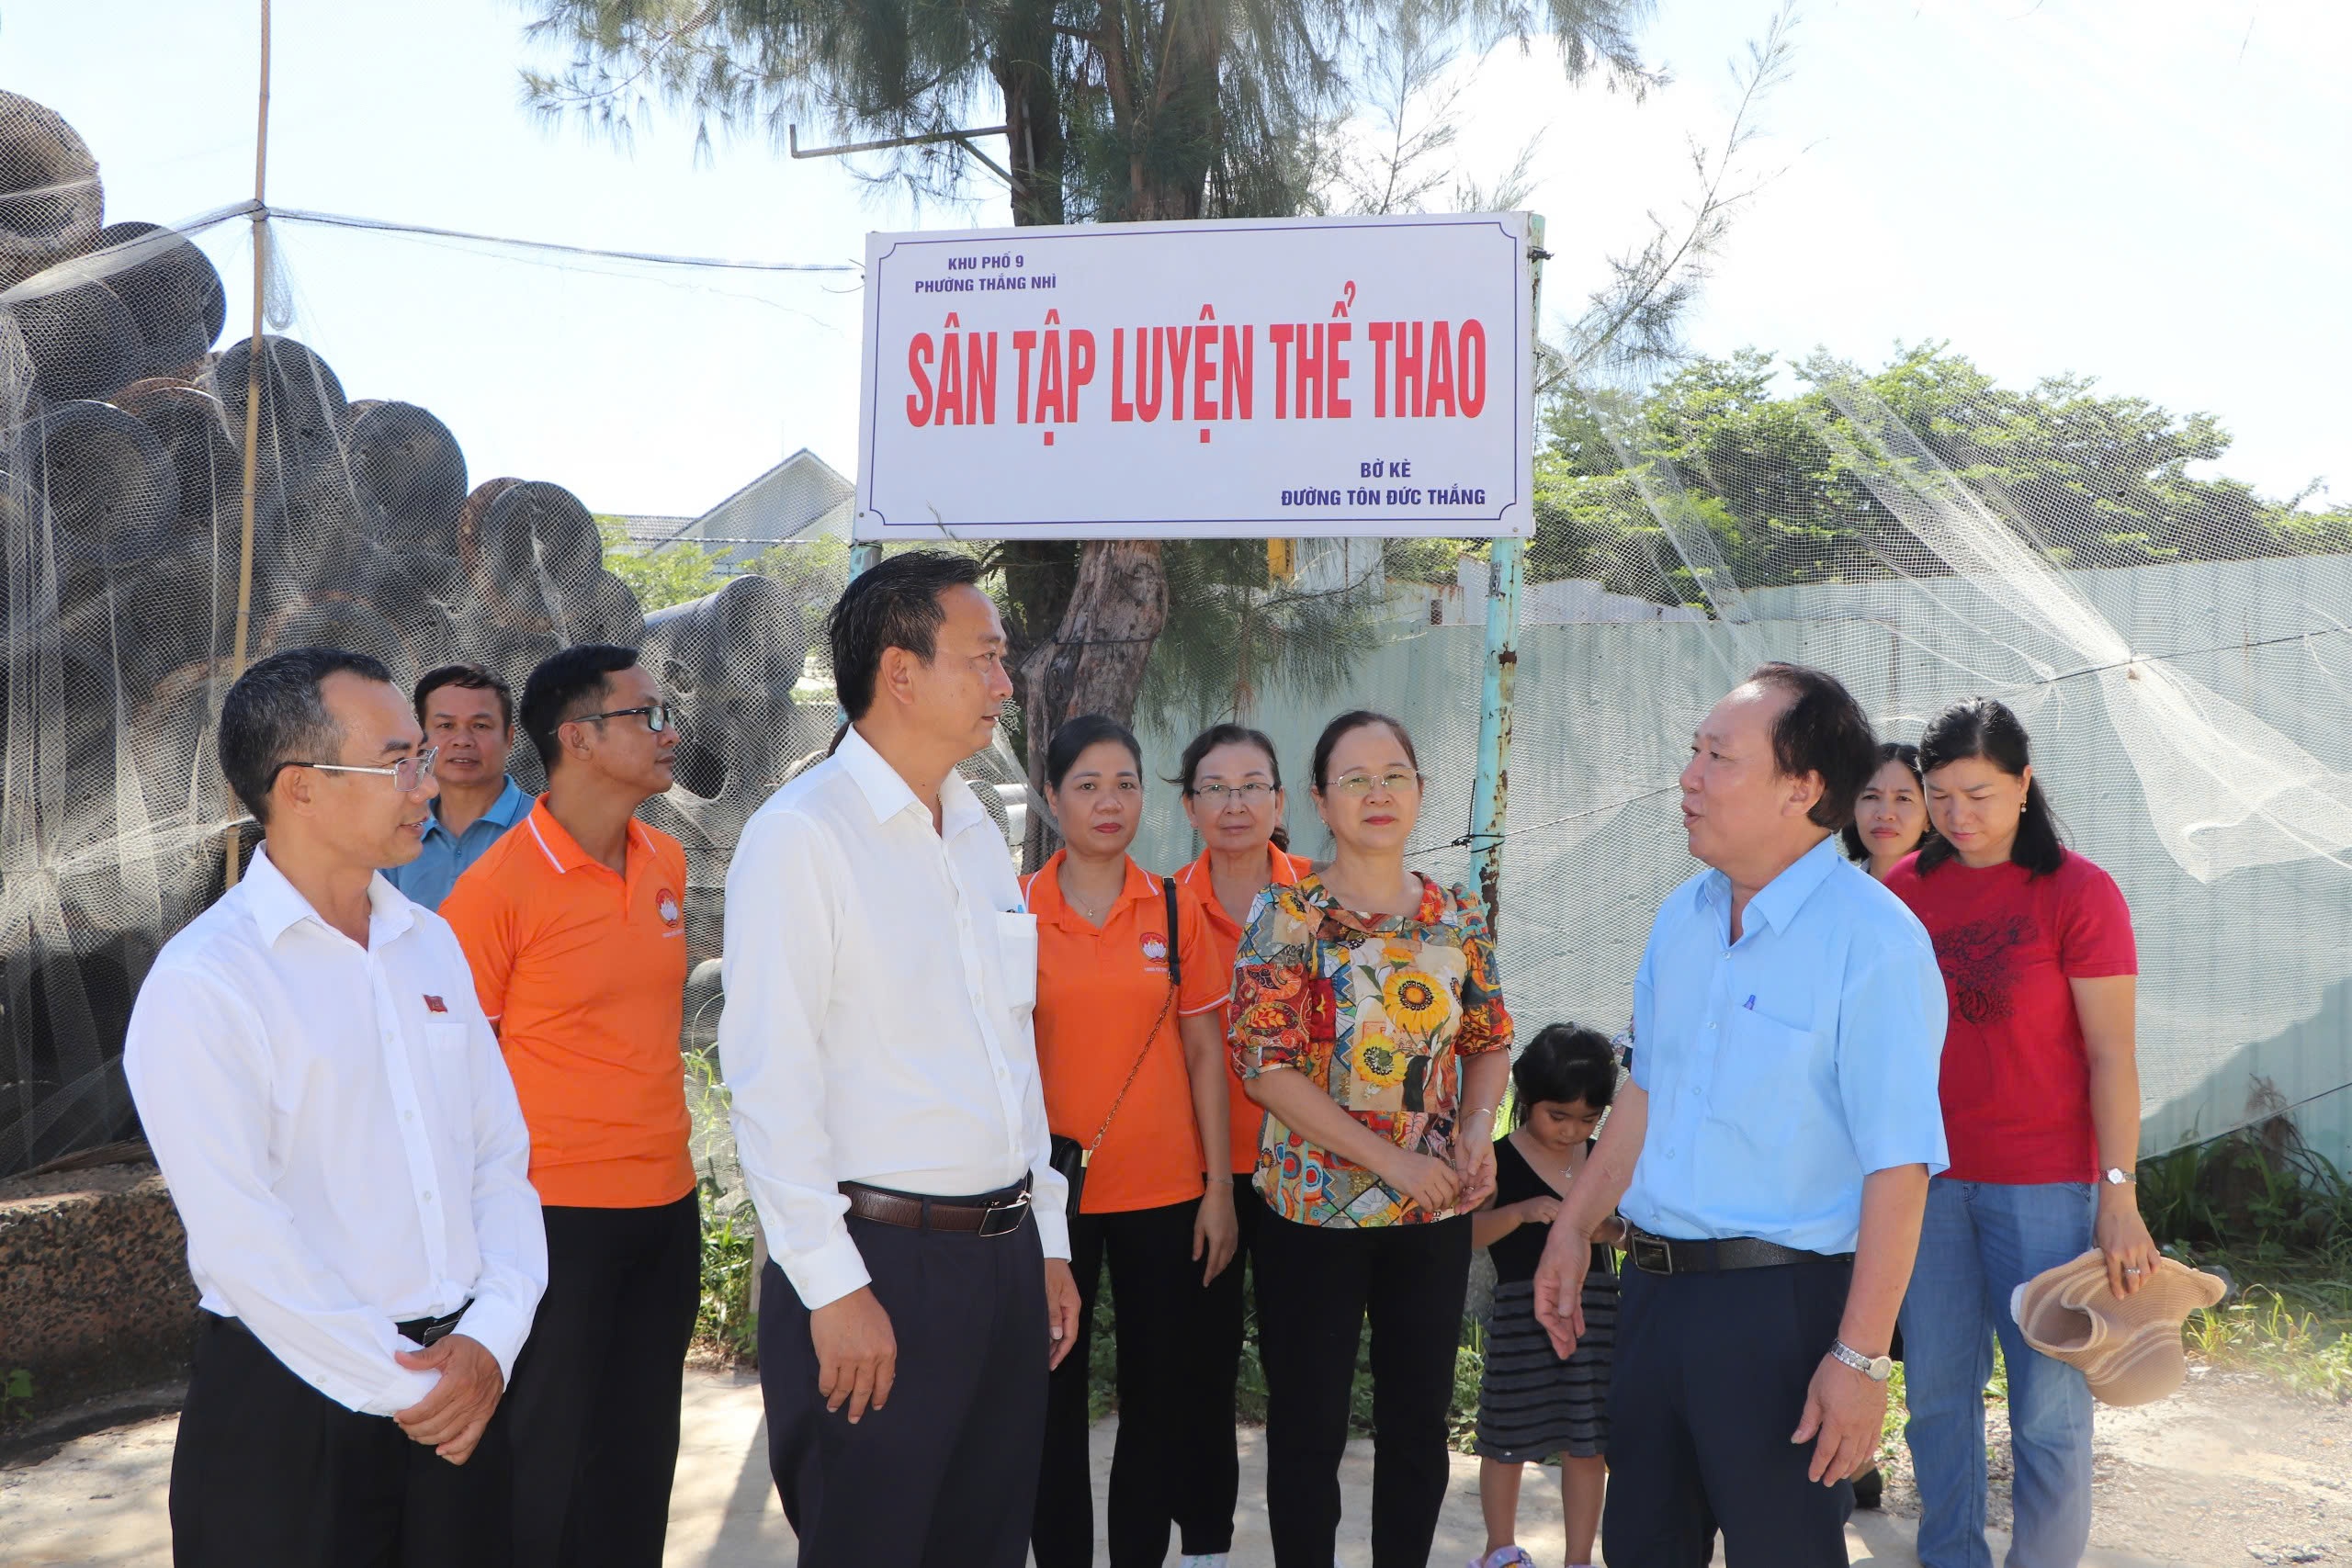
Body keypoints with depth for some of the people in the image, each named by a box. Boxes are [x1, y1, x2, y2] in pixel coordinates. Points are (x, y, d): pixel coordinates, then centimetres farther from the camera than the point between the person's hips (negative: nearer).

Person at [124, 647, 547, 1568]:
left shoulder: (430, 942, 8)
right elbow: (243, 1241, -17)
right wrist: (401, 1390, -13)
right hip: (293, 1409, -6)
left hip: (465, 1383, 6)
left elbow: (501, 1152, 7)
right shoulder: (201, 985, -13)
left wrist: (492, 1335, -6)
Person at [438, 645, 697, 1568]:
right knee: (548, 1466, 5)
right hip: (558, 1211, -6)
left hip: (667, 1205, 6)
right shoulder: (497, 885, -13)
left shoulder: (667, 862, 7)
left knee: (641, 1457, 14)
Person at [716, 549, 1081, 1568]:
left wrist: (1047, 1242, 16)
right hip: (877, 1260, -7)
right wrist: (834, 1289, -17)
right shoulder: (801, 835, -11)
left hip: (1005, 1253, 7)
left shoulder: (977, 832, 13)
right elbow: (770, 1083, -15)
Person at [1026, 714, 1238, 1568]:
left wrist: (1220, 1190, 1)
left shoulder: (1175, 912, 3)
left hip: (1165, 1193, 1)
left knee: (1157, 1401, 8)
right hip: (1049, 1195, -1)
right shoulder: (1015, 911, -1)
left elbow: (1204, 1051, 5)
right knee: (1055, 1401, 8)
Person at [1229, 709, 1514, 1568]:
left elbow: (1490, 1042, 12)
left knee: (1419, 1420, 13)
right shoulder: (1287, 915, -9)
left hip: (1436, 1210, 4)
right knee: (1309, 1426, 6)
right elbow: (1265, 1065, -15)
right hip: (1314, 1208, -4)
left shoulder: (1459, 918, 4)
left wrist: (1478, 1129, -9)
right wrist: (1392, 1160, -19)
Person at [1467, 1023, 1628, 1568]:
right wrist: (1520, 1212, -28)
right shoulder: (1501, 1161, -7)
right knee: (1509, 1440, 8)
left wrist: (1603, 1226, -9)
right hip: (1523, 1313, -3)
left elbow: (1620, 1227, 13)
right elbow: (1466, 1233, -14)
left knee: (1588, 1443, 7)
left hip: (1596, 1312, 4)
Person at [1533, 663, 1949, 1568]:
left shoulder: (1873, 942, -17)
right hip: (1655, 1288, 7)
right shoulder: (1681, 917, 7)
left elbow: (1898, 1168, -20)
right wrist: (1574, 1229, 18)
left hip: (1781, 1305, -7)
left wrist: (1861, 1357, -21)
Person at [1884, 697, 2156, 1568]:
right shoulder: (1905, 889, 5)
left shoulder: (2078, 892, -7)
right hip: (1926, 1176, 4)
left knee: (2048, 1406, 1)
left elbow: (2112, 1054, -8)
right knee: (1936, 1389, 11)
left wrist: (2120, 1194, -12)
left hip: (2044, 1184, -4)